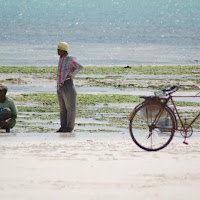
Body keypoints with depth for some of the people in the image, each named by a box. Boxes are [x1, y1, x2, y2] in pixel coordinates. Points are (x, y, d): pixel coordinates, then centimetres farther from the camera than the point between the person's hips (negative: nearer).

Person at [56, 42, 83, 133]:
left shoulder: (70, 59, -11)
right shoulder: (61, 59, 15)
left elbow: (80, 67, -22)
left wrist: (71, 75, -14)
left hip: (67, 85, -9)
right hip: (60, 86, 9)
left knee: (70, 107, -3)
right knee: (62, 108, 10)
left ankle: (69, 127, -1)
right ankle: (63, 127, 13)